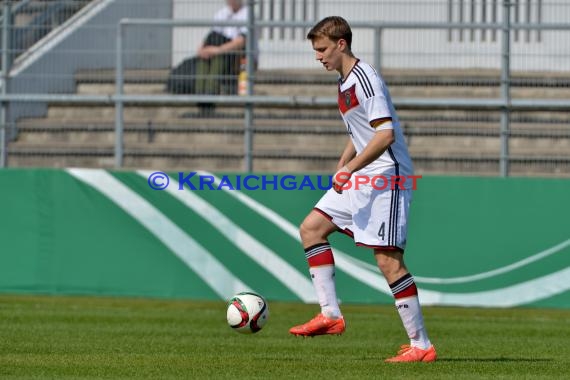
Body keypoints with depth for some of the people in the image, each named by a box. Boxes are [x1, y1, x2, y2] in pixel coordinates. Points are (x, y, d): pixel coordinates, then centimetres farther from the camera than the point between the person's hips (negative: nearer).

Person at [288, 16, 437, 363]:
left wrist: (351, 168, -26)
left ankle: (421, 345, -9)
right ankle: (331, 315, 8)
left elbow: (386, 133, -24)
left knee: (388, 259, -13)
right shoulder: (345, 82, 15)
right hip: (362, 178, 11)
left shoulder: (365, 79, -16)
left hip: (387, 177, -11)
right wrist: (342, 168, 22)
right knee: (311, 228, 9)